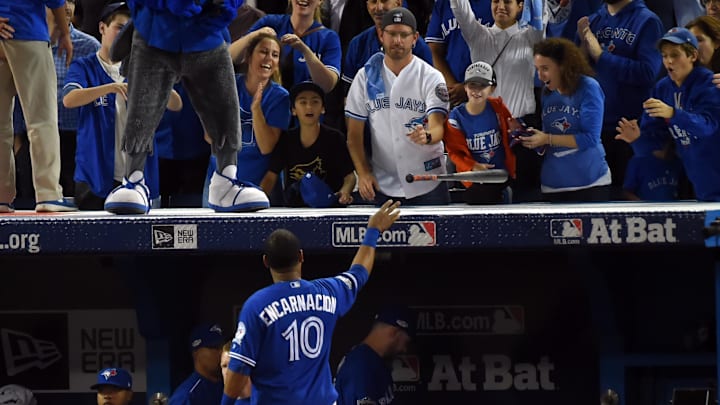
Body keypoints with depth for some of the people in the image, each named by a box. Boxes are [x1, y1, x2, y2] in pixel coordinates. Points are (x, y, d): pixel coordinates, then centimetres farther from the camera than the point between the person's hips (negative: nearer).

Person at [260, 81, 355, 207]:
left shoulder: (334, 138, -1)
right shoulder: (286, 139, 7)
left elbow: (349, 175, -2)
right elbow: (270, 177, 7)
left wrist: (344, 192, -25)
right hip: (293, 209, 4)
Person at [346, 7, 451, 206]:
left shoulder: (431, 77, -3)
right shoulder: (366, 76, 5)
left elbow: (438, 127, -13)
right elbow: (354, 133, 6)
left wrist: (427, 136, -37)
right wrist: (363, 173, -6)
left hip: (427, 184, -2)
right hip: (382, 185, 2)